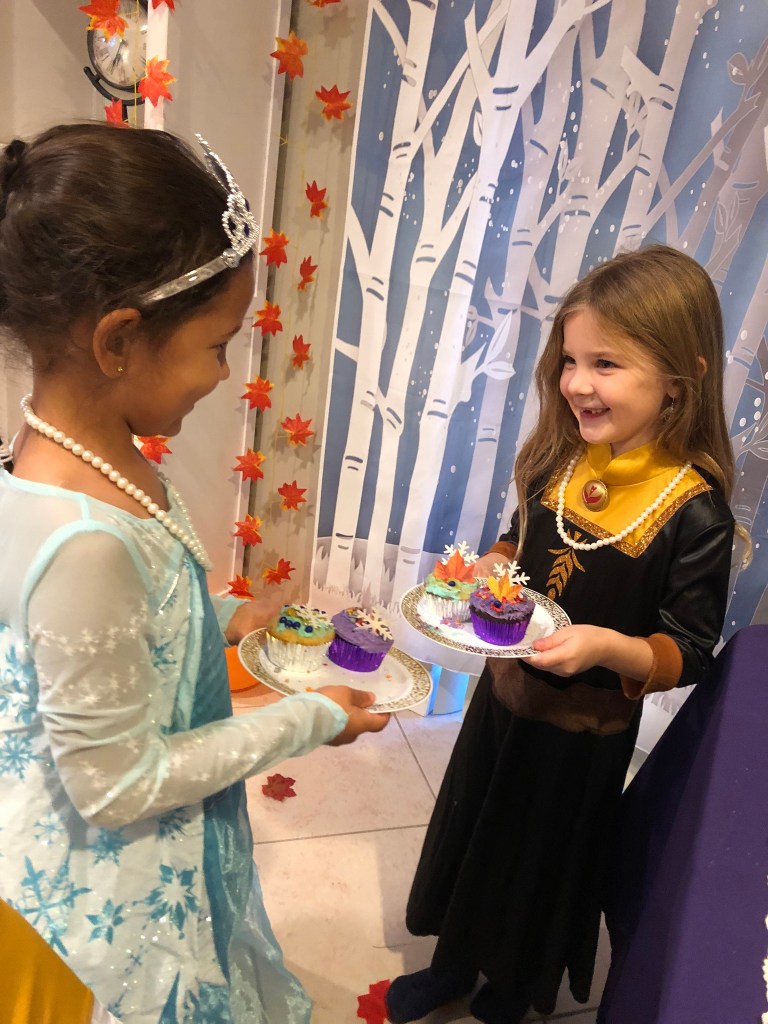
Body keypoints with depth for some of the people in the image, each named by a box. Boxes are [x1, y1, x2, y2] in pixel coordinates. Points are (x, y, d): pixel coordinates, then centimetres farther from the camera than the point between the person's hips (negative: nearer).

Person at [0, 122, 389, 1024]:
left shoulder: (79, 446, -11)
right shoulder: (86, 541, -38)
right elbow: (117, 783, -26)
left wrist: (223, 619, 1)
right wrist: (307, 720, -18)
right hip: (108, 882, -7)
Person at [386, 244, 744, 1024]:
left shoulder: (693, 512, -24)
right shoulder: (558, 460, -10)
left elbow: (688, 653, -17)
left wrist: (607, 646, -34)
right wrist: (486, 567, -13)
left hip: (585, 730, -4)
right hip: (503, 693, 5)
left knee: (545, 860, 21)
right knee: (470, 839, 25)